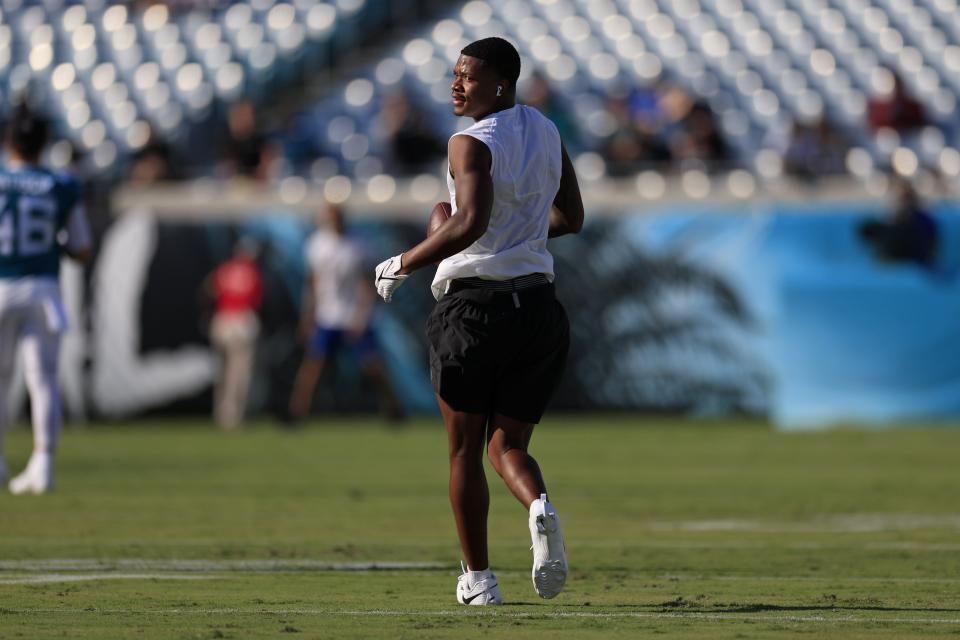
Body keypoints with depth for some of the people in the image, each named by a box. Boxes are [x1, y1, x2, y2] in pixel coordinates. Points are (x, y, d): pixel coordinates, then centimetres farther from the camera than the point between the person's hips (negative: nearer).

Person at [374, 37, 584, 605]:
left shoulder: (471, 144, -12)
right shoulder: (546, 132, 10)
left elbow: (470, 223, -26)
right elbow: (571, 218, 19)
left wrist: (404, 265, -16)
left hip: (473, 307, -6)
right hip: (537, 305, 6)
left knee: (465, 451, 9)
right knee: (508, 446, 11)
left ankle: (479, 579, 12)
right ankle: (541, 507, -22)